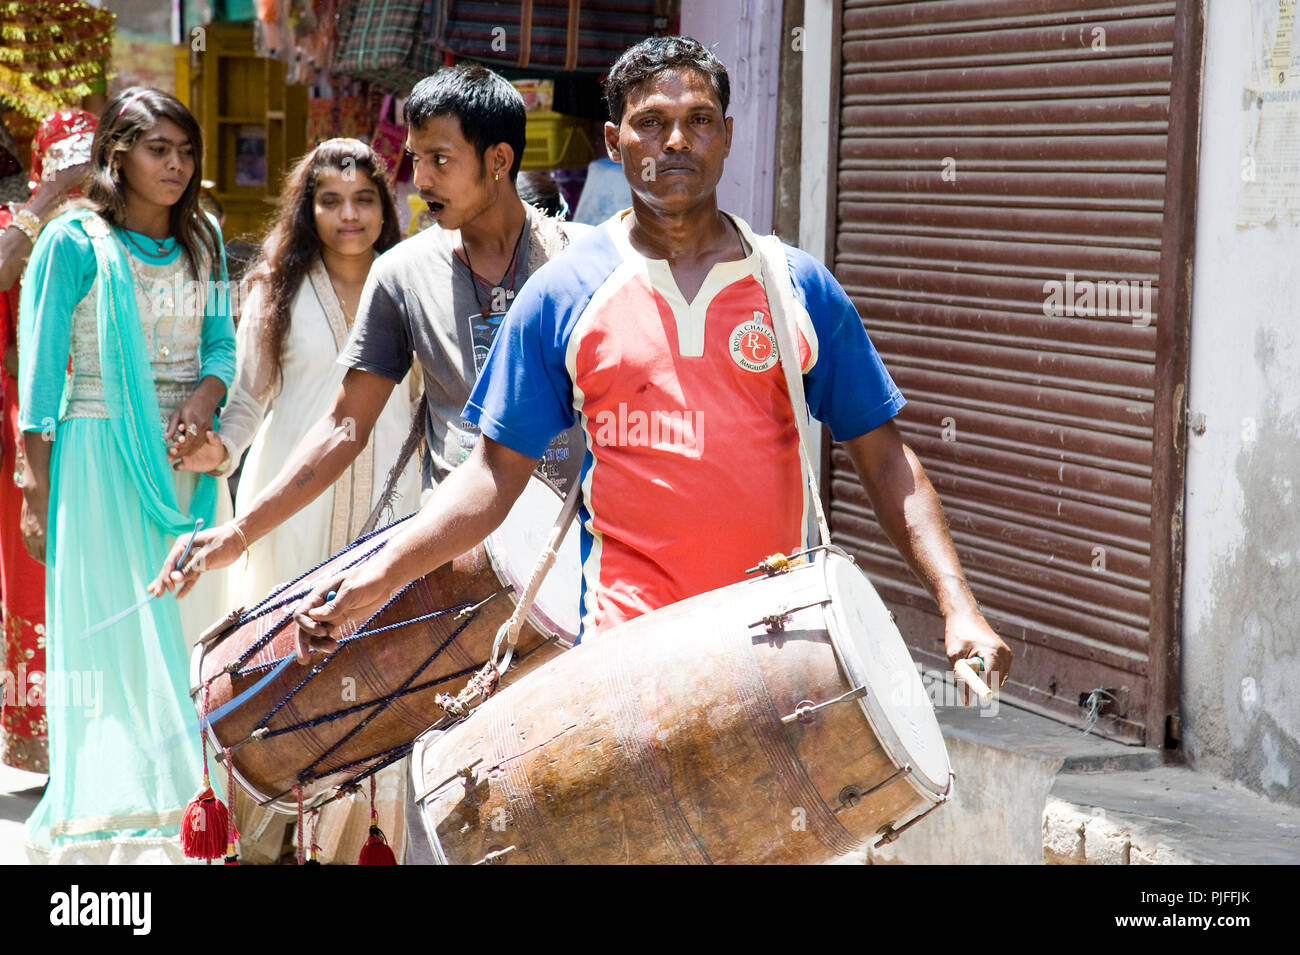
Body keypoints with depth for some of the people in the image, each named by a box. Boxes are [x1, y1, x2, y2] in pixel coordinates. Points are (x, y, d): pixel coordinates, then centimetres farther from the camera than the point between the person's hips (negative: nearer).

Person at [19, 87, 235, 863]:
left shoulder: (201, 239, 10)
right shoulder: (74, 242, -5)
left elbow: (222, 343, 12)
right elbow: (40, 370, -5)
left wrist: (203, 400, -10)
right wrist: (38, 491, -7)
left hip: (187, 458, 5)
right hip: (101, 457, -5)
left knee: (187, 631, 6)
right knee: (113, 636, -4)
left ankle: (184, 808, 14)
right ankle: (110, 828, 1)